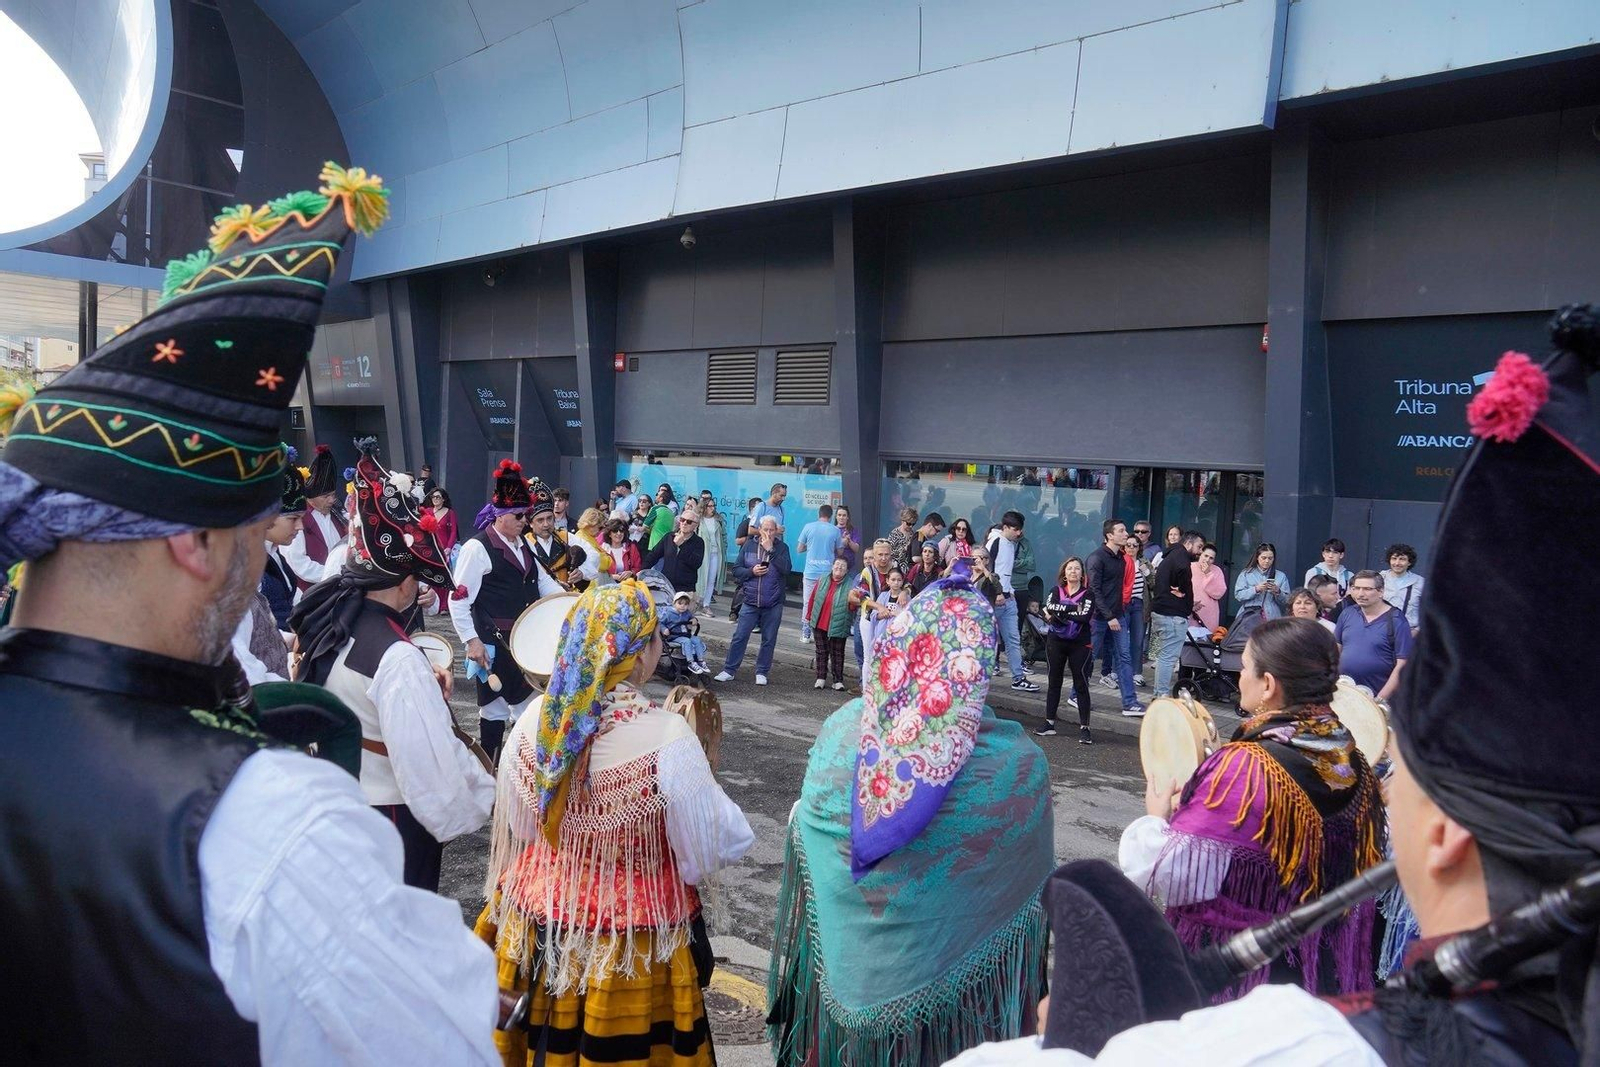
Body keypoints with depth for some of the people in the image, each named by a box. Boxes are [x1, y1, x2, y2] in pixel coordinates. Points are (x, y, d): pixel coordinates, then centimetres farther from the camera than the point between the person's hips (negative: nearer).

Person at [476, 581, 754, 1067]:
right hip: (632, 947, -4)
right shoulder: (666, 738, -27)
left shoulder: (535, 718, -12)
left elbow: (516, 825, 3)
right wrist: (709, 786, 1)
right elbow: (712, 849, -16)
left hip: (538, 926, 4)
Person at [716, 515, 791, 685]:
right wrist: (752, 571, -13)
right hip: (750, 601, 1)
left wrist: (770, 550, -17)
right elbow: (736, 570, 5)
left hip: (773, 604, -1)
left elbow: (786, 569, -16)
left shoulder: (781, 548, 1)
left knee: (769, 640, 6)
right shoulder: (749, 546, 4)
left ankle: (762, 672, 18)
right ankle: (728, 670, 8)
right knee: (739, 637, 0)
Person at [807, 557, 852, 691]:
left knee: (837, 654, 5)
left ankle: (838, 680, 12)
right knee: (821, 652, 12)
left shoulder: (850, 585, -6)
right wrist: (809, 616, 9)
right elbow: (813, 598, 8)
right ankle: (821, 678, 21)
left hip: (838, 627, -3)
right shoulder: (823, 581, 3)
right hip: (819, 625, 3)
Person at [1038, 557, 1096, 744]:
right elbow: (1049, 608, -13)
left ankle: (1084, 728, 1)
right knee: (1054, 682, 9)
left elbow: (1085, 616, -17)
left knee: (1081, 685, -2)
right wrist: (1073, 609, -18)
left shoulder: (1087, 594, 0)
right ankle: (1049, 723, 18)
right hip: (1056, 642, 3)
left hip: (1079, 644, -3)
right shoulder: (1056, 591, 8)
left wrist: (1059, 613, -13)